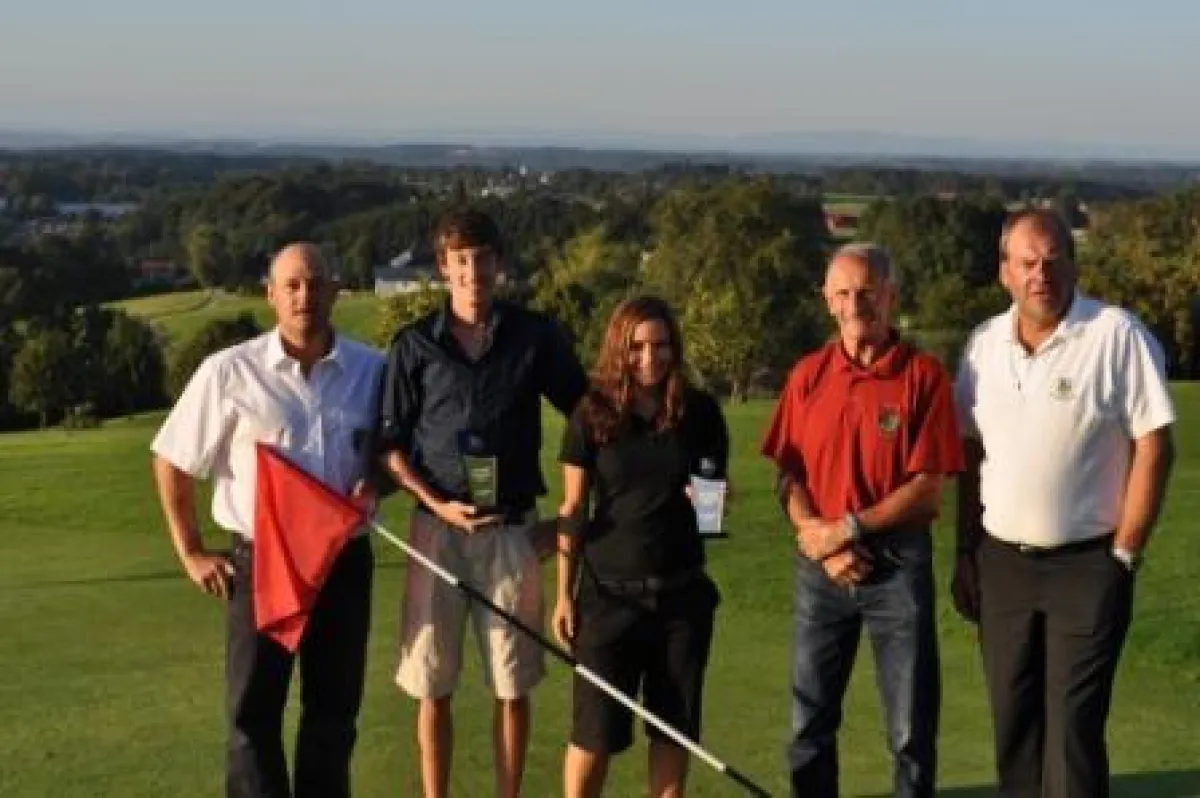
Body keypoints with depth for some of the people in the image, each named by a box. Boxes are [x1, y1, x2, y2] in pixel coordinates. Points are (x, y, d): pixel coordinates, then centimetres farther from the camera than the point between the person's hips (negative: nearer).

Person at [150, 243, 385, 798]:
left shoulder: (373, 370, -3)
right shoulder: (230, 371, -9)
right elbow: (172, 461, 1)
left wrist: (376, 481, -9)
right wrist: (191, 552, 0)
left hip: (344, 562, 2)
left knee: (334, 712, 14)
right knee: (252, 716, 5)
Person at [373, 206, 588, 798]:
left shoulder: (536, 336, 1)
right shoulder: (415, 344, 1)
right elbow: (390, 444, 4)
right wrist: (438, 504, -9)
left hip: (511, 529, 0)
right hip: (438, 527, 0)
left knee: (512, 684, 5)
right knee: (432, 685, 5)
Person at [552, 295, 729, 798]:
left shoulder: (699, 411, 0)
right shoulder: (592, 415, -4)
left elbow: (719, 486, 12)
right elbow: (573, 509, 0)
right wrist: (564, 594, -3)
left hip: (681, 589, 2)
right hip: (609, 589, -2)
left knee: (674, 724, 9)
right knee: (595, 729, 0)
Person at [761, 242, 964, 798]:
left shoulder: (924, 375, -6)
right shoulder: (808, 375, 5)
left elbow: (928, 486, -9)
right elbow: (789, 476, 5)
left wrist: (848, 528, -14)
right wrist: (820, 540, -10)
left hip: (898, 563, -3)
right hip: (821, 566, 3)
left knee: (911, 729, 4)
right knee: (809, 724, 11)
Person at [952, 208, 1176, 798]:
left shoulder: (1117, 335, -11)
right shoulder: (985, 343, 5)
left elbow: (1154, 447, -11)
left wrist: (1124, 555, -12)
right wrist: (966, 554, 9)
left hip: (1085, 565, -5)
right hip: (1000, 564, 5)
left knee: (1072, 729, -2)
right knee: (1013, 725, 13)